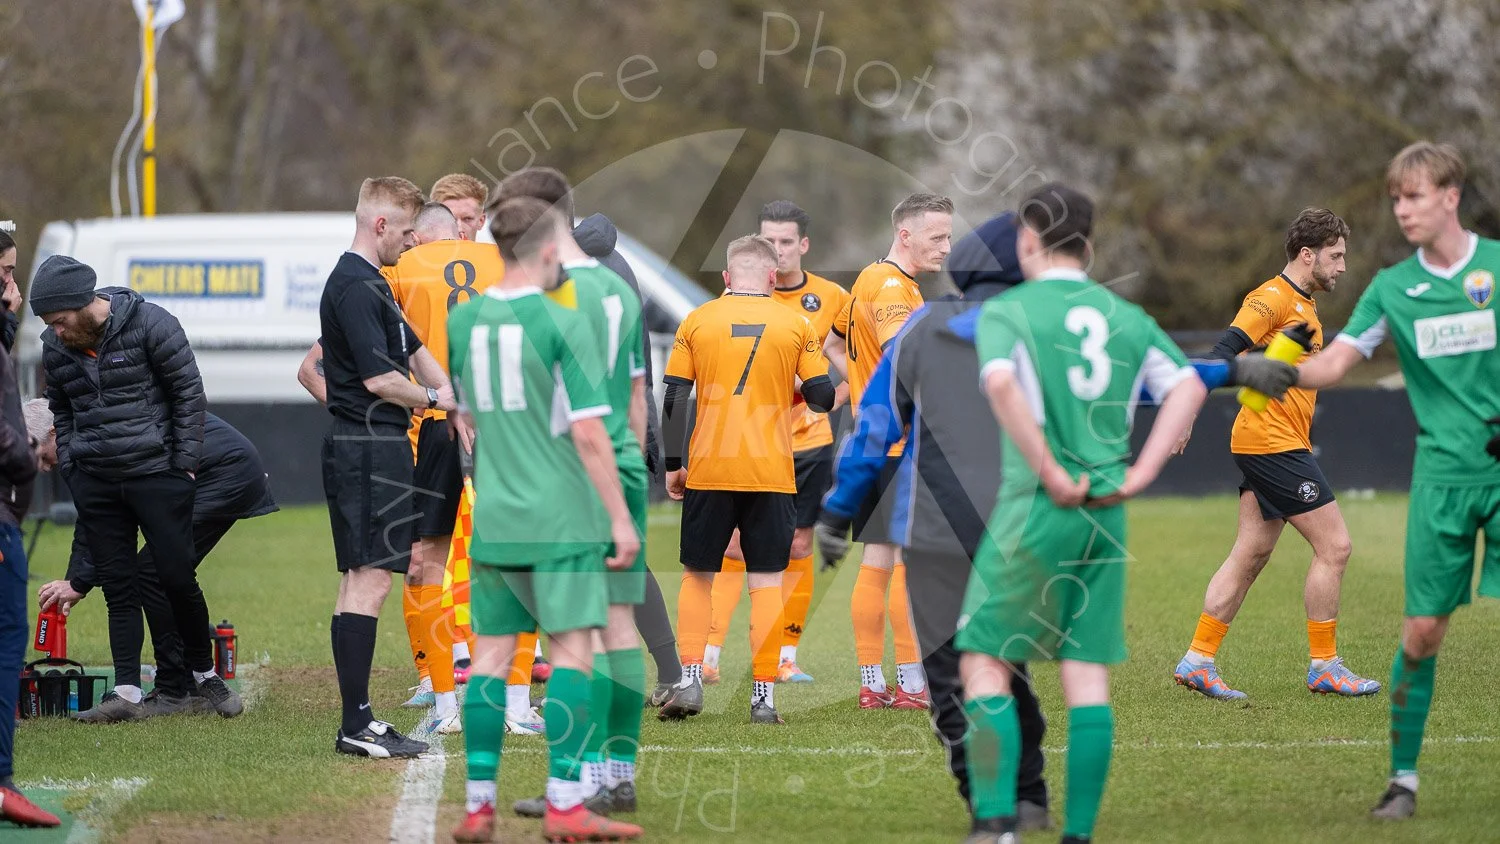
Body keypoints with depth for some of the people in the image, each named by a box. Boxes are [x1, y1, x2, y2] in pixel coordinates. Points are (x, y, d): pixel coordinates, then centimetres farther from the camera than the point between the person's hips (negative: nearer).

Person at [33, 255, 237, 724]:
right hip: (95, 486, 4)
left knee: (178, 577, -3)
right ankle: (126, 693, 2)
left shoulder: (150, 325, -11)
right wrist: (70, 470, 10)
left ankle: (205, 674, 15)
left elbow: (189, 393, -5)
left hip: (156, 474, -4)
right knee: (119, 587, 2)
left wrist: (184, 464, -6)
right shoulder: (55, 347, 4)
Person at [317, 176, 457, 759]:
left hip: (377, 448, 11)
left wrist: (455, 405, 19)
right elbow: (379, 379, -21)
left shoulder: (368, 285, 19)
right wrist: (433, 399, -4)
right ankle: (356, 726, -13)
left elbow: (415, 352, 27)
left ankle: (358, 719, 13)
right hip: (368, 447, -11)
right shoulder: (356, 288, -15)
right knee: (369, 580, -11)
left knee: (360, 579, 10)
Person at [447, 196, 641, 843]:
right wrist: (621, 519, -7)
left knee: (491, 656, 7)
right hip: (561, 516, -5)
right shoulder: (564, 323, -9)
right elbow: (588, 433, -12)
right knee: (572, 650, -1)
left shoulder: (461, 321, 6)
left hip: (492, 518, 5)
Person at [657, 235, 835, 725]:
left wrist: (673, 465, 6)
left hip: (708, 469, 0)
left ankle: (690, 679, 3)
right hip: (771, 473, 0)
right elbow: (823, 397, 1)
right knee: (766, 580, 4)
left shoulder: (697, 321, 2)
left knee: (697, 575, 13)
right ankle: (764, 696, 1)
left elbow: (674, 398, 0)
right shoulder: (795, 325, 1)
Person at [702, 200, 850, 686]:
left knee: (798, 546, 5)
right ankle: (708, 655, -6)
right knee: (736, 546, -7)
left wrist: (837, 395, 1)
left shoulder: (831, 297, 3)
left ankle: (786, 657, 12)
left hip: (809, 440, 2)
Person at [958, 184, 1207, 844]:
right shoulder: (1127, 317, 12)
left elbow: (1001, 383, -21)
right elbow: (1188, 387, 3)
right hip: (1106, 517, 4)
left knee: (983, 660, 4)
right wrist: (1137, 474, 1)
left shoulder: (1007, 309, -2)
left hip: (1035, 508, -4)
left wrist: (1051, 475, -17)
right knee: (1088, 675, 6)